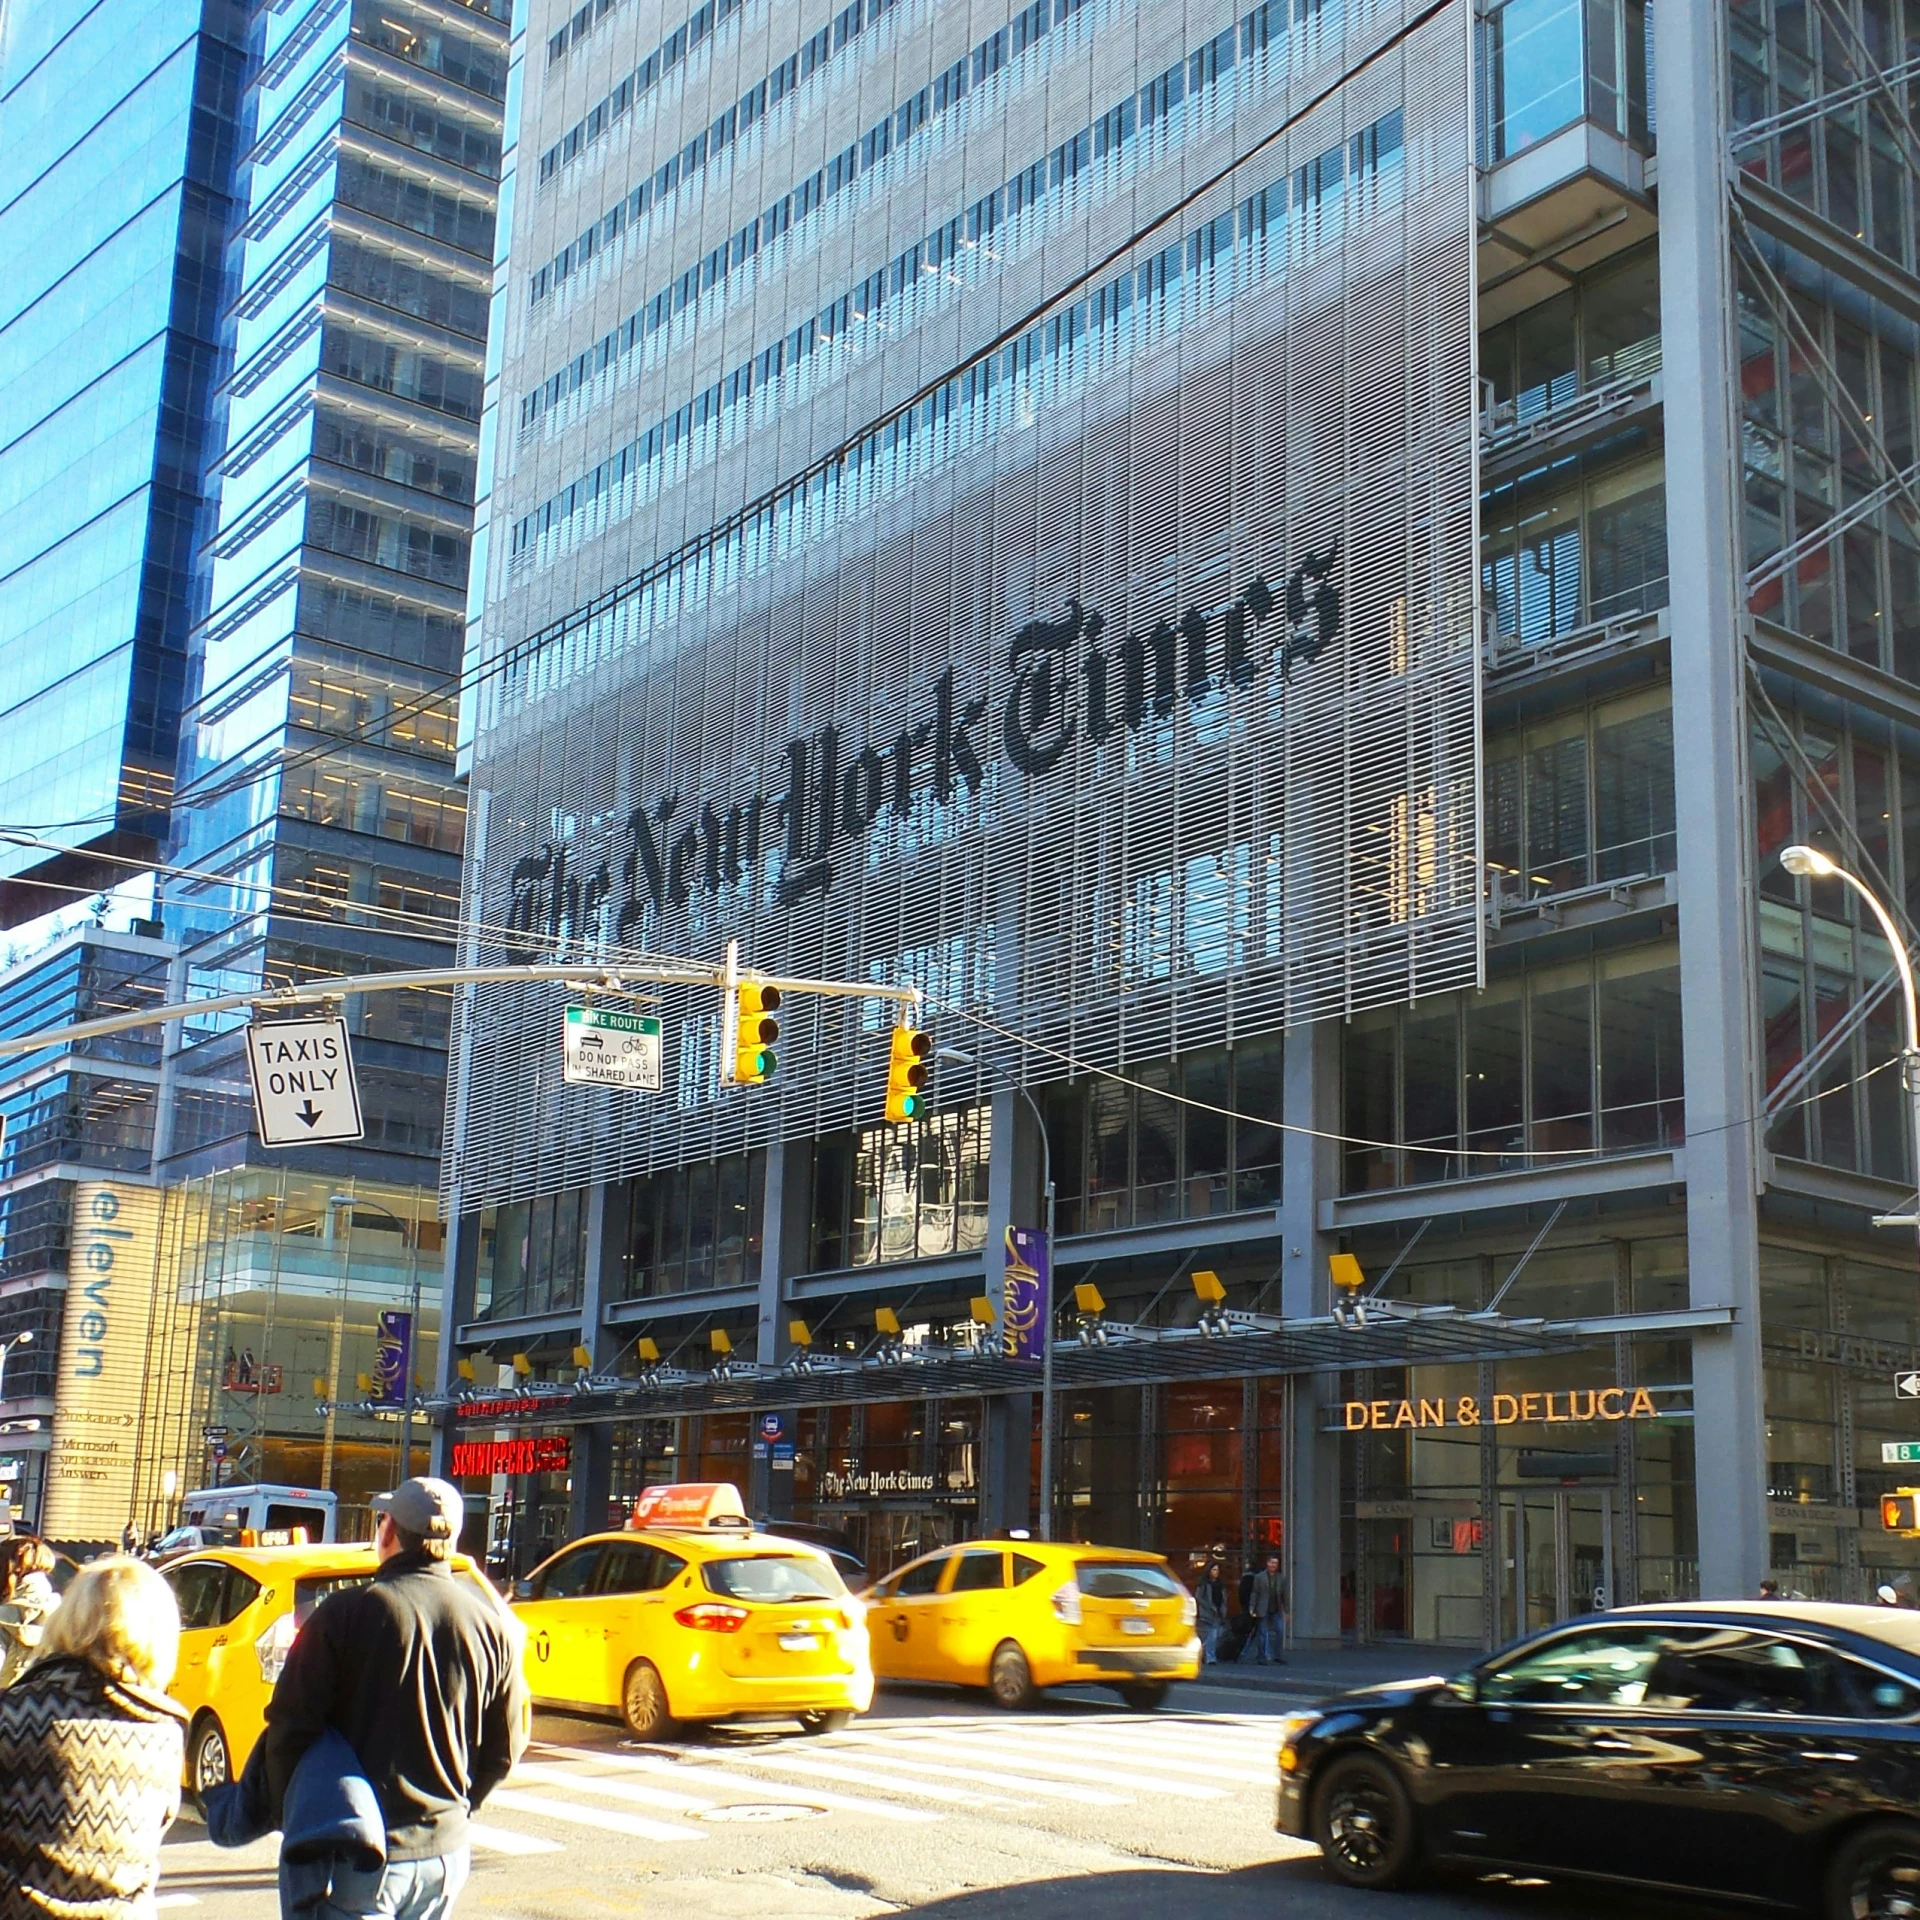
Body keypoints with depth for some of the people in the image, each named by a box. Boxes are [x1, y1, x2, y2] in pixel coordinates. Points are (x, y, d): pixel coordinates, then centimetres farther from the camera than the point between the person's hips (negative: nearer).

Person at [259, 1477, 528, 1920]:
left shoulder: (344, 1613, -11)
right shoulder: (492, 1622, 1)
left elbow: (290, 1726, -11)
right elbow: (506, 1746, 7)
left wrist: (288, 1816, 3)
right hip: (446, 1850, 5)